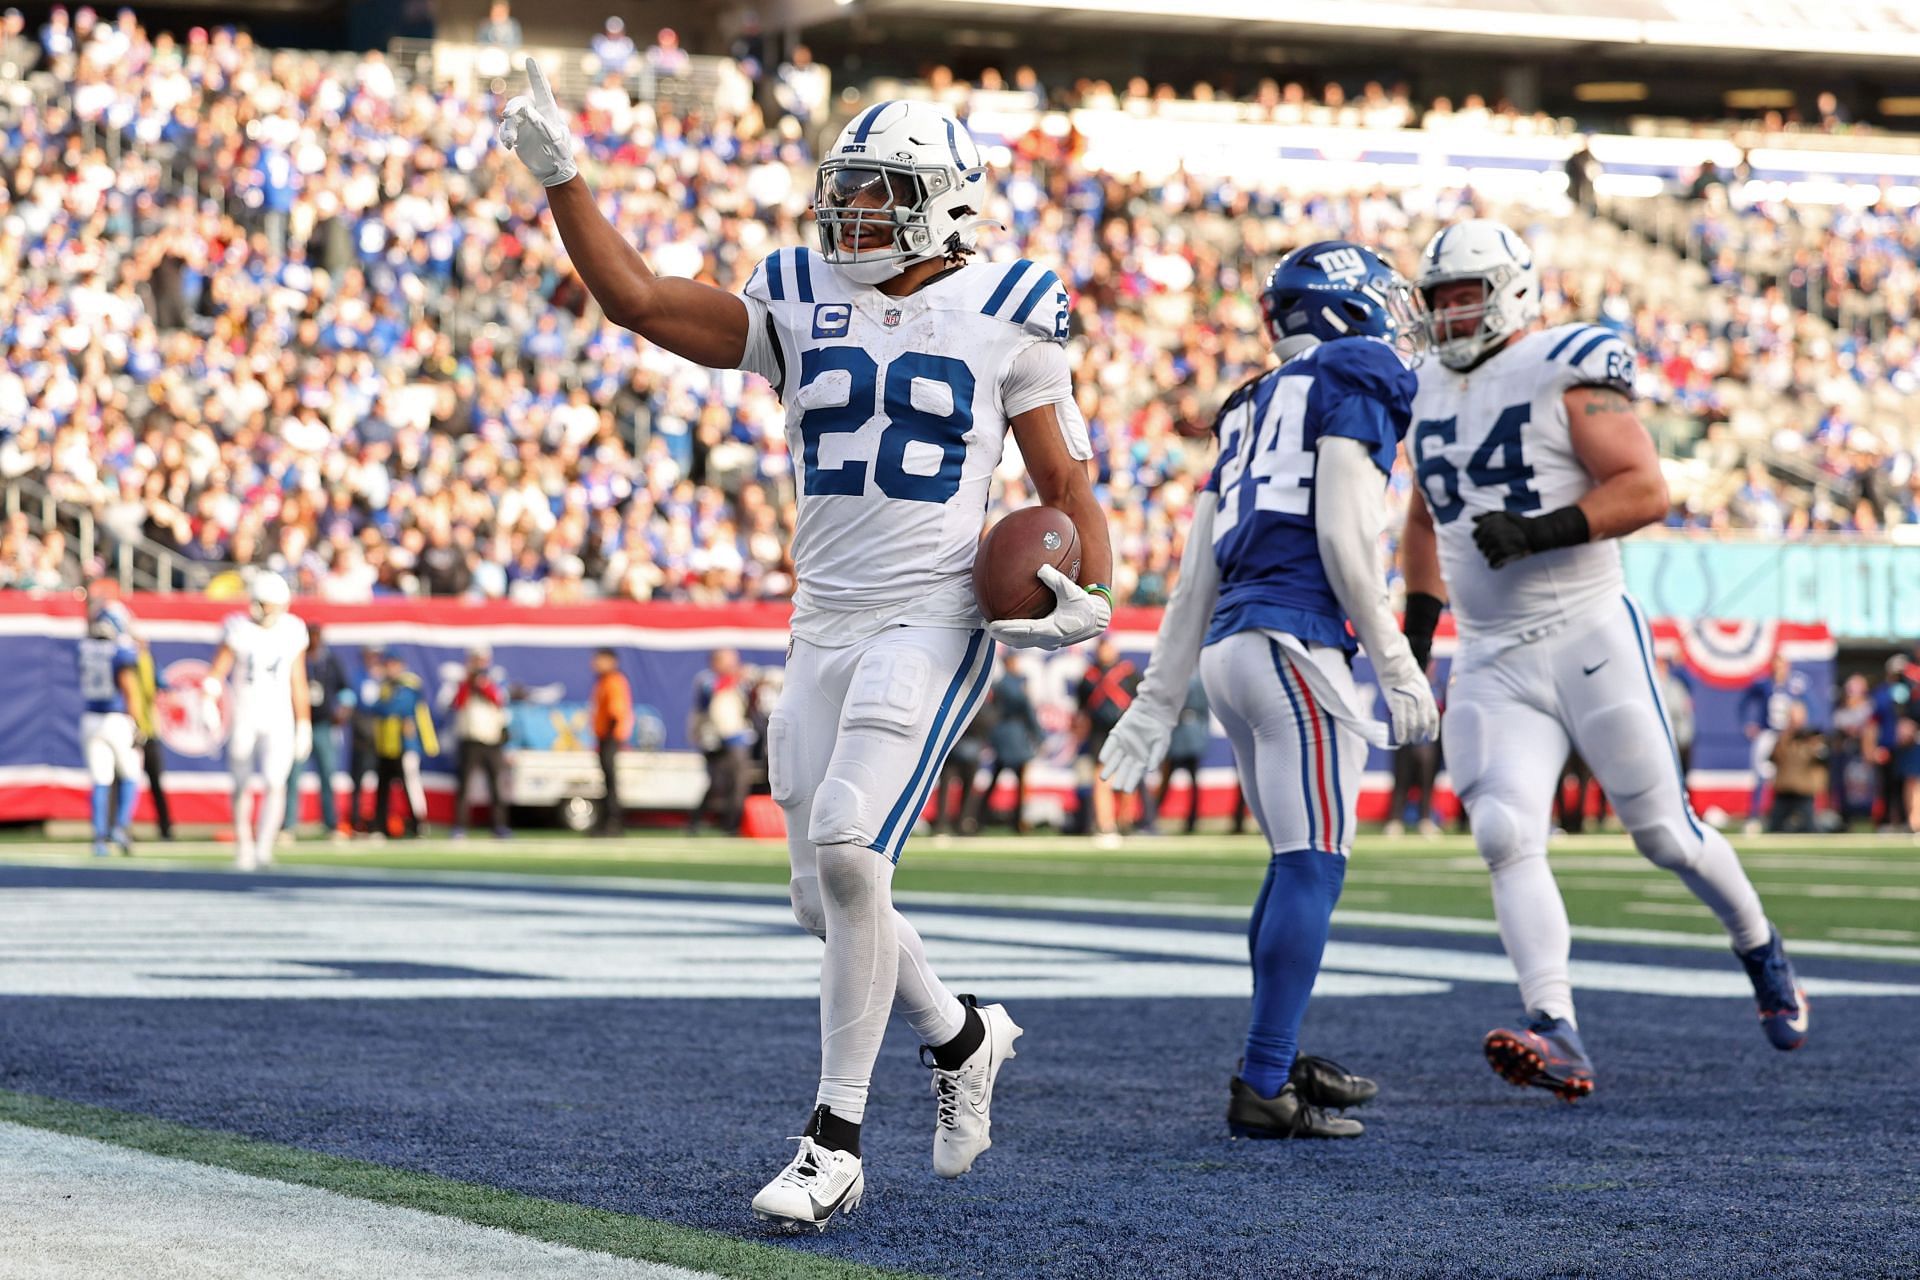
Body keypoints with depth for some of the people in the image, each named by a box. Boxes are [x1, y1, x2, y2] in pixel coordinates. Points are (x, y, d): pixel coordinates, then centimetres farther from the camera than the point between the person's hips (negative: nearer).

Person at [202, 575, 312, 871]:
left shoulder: (292, 631, 0)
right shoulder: (239, 629, -7)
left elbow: (298, 682, 8)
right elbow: (217, 672, -7)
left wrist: (304, 726, 10)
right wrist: (209, 702, -26)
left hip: (279, 719, 0)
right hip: (244, 717, 0)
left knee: (275, 783, -15)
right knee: (242, 787, 9)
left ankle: (263, 848, -17)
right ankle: (243, 846, 25)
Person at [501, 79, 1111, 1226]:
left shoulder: (1004, 316, 0)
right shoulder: (802, 306, 9)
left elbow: (1068, 487, 4)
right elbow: (641, 302, 7)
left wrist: (1090, 597, -13)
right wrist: (561, 180, 0)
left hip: (934, 622, -5)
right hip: (825, 626, 6)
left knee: (845, 847, -21)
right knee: (828, 899, 6)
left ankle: (838, 1144, -14)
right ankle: (963, 1038, 35)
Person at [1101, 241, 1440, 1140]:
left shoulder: (1250, 409, 24)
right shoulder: (1356, 383, 2)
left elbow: (1197, 575, 22)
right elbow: (1343, 534, -10)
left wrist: (1159, 702, 24)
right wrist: (1395, 666, -10)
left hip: (1228, 649, 8)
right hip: (1297, 639, -8)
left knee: (1300, 863, 18)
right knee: (1312, 867, -9)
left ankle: (1280, 1063, 25)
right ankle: (1263, 1086, -14)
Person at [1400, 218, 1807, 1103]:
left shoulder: (1568, 373, -7)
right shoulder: (1434, 393, 14)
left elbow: (1646, 491, -15)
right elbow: (1424, 519, 29)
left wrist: (1541, 531, -25)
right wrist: (1416, 633, 22)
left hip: (1588, 638, -5)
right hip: (1491, 661, 5)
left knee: (1664, 831, 3)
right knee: (1505, 839, -15)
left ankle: (1761, 952, 31)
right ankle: (1558, 1038, -21)